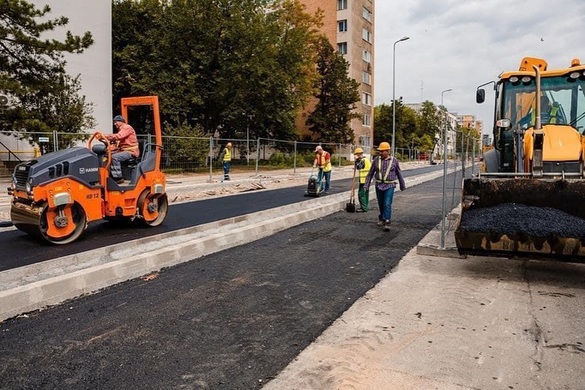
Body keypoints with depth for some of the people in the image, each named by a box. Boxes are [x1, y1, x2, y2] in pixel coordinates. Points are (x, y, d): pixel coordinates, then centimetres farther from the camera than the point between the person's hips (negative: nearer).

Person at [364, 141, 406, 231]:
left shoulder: (394, 160, -4)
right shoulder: (376, 160, -1)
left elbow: (399, 174, 6)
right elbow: (370, 173, 4)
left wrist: (402, 186, 12)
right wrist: (366, 185, 0)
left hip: (389, 186, -3)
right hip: (379, 185, 3)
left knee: (387, 204, -12)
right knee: (381, 204, 13)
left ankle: (387, 223, -9)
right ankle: (382, 218, 36)